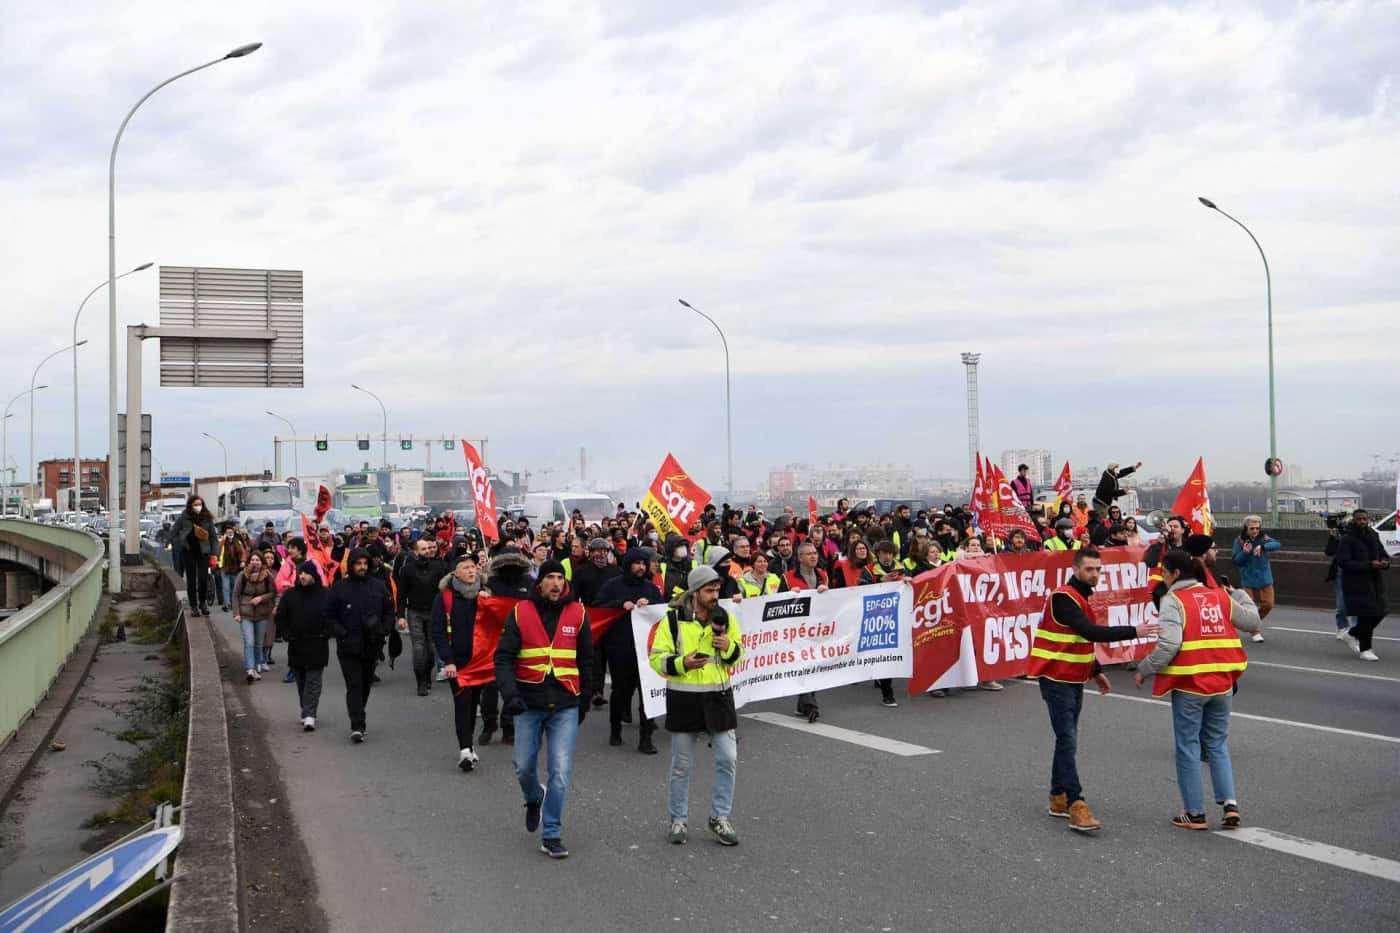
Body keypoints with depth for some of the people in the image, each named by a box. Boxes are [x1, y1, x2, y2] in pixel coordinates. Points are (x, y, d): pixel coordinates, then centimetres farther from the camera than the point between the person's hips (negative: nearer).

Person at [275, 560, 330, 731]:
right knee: (301, 682, 12)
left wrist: (325, 634, -6)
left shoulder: (325, 595, -3)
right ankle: (307, 713, 24)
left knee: (313, 681, -8)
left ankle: (309, 715, -13)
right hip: (296, 646, 4)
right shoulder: (290, 595, 4)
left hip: (317, 647, -3)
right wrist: (287, 635, 1)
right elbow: (280, 617, 10)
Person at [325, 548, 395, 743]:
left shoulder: (379, 586, 5)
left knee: (366, 684, 13)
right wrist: (342, 634, -11)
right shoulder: (339, 587, -2)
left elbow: (389, 612, 12)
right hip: (348, 647, -3)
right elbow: (329, 617, 1)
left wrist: (383, 631, -3)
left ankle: (358, 720, 30)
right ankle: (357, 726, -13)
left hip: (372, 646, 3)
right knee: (354, 685, -9)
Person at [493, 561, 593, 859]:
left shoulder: (577, 614, 3)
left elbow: (586, 661, 12)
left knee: (560, 771, -6)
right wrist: (510, 694, -20)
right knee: (524, 767, 10)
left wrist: (585, 701, 13)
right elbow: (503, 657, -6)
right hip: (529, 703, 0)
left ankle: (551, 834, 6)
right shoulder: (520, 613, -2)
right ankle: (534, 798, 44)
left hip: (565, 706, 0)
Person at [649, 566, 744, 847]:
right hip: (684, 700, -2)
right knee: (681, 765, 8)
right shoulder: (673, 620, -7)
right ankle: (678, 820, 24)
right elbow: (656, 659, -6)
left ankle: (719, 818, 16)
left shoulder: (726, 618, 2)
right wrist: (682, 663, -22)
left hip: (718, 697, 3)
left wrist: (729, 647, -9)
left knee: (728, 759, 0)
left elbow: (738, 655, 13)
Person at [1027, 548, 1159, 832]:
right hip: (1056, 679, -10)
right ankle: (1075, 807, -16)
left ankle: (1058, 799, 22)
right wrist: (1134, 631, -32)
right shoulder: (1064, 598, -19)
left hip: (1073, 679, 10)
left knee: (1066, 739, 14)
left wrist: (1095, 672, 20)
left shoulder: (1080, 596, 13)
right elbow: (1090, 632, -30)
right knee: (1068, 741, -13)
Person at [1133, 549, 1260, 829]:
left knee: (1188, 747, 6)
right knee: (1217, 745, 18)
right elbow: (1252, 621, 17)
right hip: (1221, 683, 5)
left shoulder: (1173, 601, -10)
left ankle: (1195, 813, 11)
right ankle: (1229, 804, 7)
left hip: (1188, 685, -5)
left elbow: (1168, 645, -21)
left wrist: (1144, 670, -9)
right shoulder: (1220, 596, 7)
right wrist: (1241, 595, 33)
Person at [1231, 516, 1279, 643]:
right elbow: (1237, 562, -6)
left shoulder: (1263, 538, -3)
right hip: (1248, 579, -2)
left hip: (1265, 578, 2)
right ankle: (1255, 632, 18)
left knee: (1268, 604, 5)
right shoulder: (1239, 541, -8)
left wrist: (1262, 546, -39)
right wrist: (1244, 552, -26)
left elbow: (1277, 545, -22)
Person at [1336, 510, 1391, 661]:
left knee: (1379, 612, 6)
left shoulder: (1373, 536, 10)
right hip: (1356, 583, -7)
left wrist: (1385, 562, -7)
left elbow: (1383, 553, 19)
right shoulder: (1347, 539, -10)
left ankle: (1353, 634, 28)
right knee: (1366, 614, -6)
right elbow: (1343, 562, -17)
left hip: (1374, 581, 7)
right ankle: (1364, 649, 7)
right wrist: (1369, 565, -23)